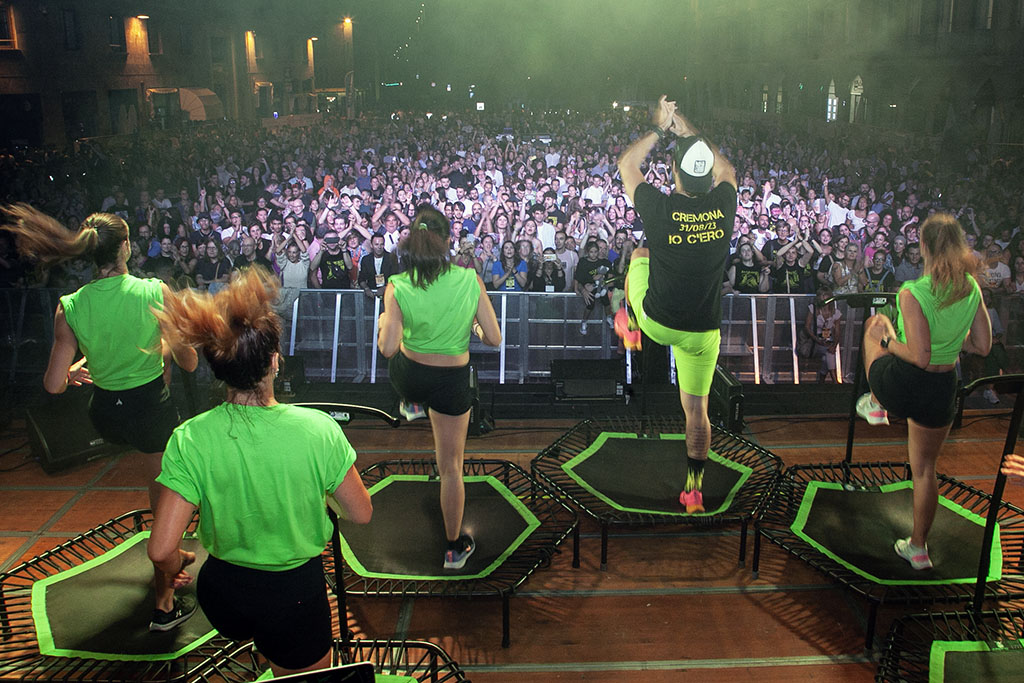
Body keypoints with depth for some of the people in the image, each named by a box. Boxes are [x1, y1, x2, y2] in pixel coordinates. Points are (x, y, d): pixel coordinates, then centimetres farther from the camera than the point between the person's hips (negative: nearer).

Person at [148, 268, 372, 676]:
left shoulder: (190, 440, -20)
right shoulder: (319, 430, -22)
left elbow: (162, 550, -18)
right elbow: (361, 514, -11)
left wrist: (173, 569, 3)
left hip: (224, 591, 3)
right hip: (296, 593, -2)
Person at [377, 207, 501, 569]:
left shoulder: (398, 286, -17)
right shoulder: (470, 279, -16)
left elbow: (388, 348, -20)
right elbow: (494, 338, -12)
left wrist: (383, 323, 2)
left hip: (407, 376, 0)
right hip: (452, 380, 0)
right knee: (451, 467, 15)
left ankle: (412, 405, 70)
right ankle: (454, 547, 28)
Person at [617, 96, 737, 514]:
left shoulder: (660, 208, -20)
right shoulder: (724, 207, -13)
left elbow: (626, 165, 0)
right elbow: (726, 170, 13)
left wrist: (659, 129, 8)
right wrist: (687, 132, 16)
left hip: (656, 321, -1)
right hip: (702, 333, 2)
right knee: (697, 410, 17)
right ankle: (694, 489, 24)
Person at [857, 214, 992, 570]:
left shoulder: (912, 293, -23)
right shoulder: (971, 289, -5)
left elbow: (919, 356, -26)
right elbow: (982, 346, 2)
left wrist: (886, 339, -9)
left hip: (899, 384, -4)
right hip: (941, 391, 4)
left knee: (873, 323, 27)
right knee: (925, 468, 22)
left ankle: (875, 405, 42)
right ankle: (918, 547, 33)